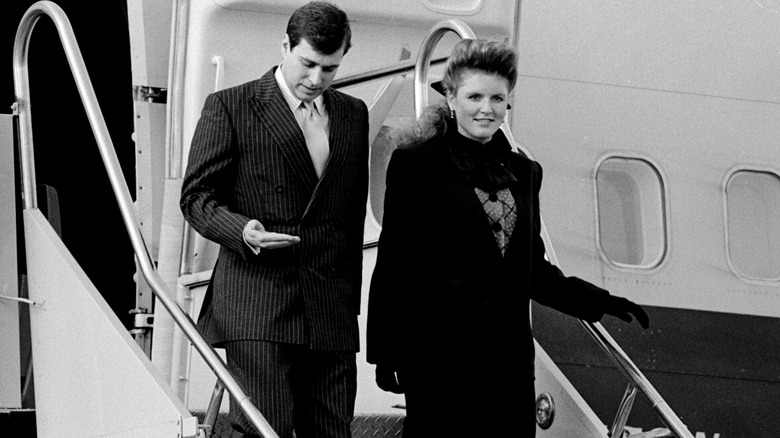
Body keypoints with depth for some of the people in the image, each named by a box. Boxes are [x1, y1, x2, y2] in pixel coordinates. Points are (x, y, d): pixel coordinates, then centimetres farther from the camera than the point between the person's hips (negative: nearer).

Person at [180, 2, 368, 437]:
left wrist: (352, 298, 15)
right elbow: (197, 196, -1)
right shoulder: (230, 107, 1)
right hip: (256, 304, -4)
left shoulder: (353, 114, 16)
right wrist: (241, 231, -21)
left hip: (331, 311, 5)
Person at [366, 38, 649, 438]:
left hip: (509, 354, 5)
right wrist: (384, 353, -6)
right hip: (440, 353, -5)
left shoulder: (523, 172, 15)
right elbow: (393, 263, -3)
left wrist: (599, 303, 15)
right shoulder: (416, 165, -2)